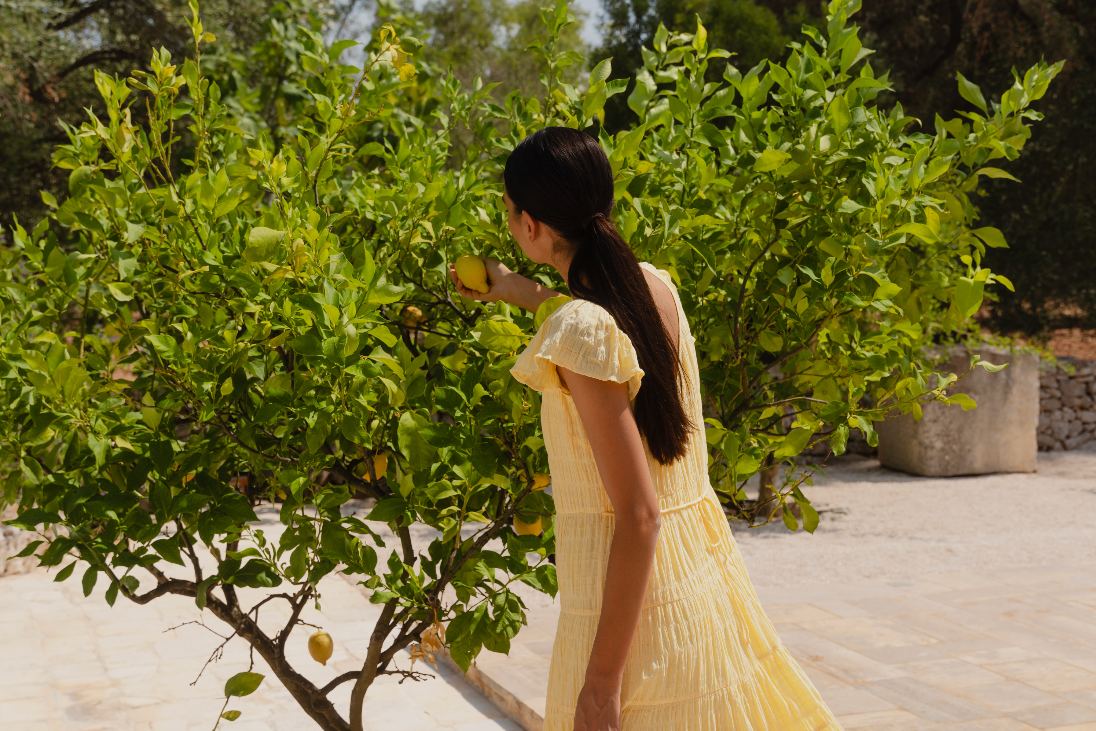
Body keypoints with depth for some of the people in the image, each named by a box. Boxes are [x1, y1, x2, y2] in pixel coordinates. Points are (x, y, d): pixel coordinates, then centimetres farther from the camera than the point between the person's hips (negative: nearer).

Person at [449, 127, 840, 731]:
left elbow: (638, 516, -23)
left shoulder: (579, 335, -22)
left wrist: (602, 679, -19)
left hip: (632, 596, -8)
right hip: (701, 567, 8)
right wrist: (514, 290, 43)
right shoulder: (653, 285, 1)